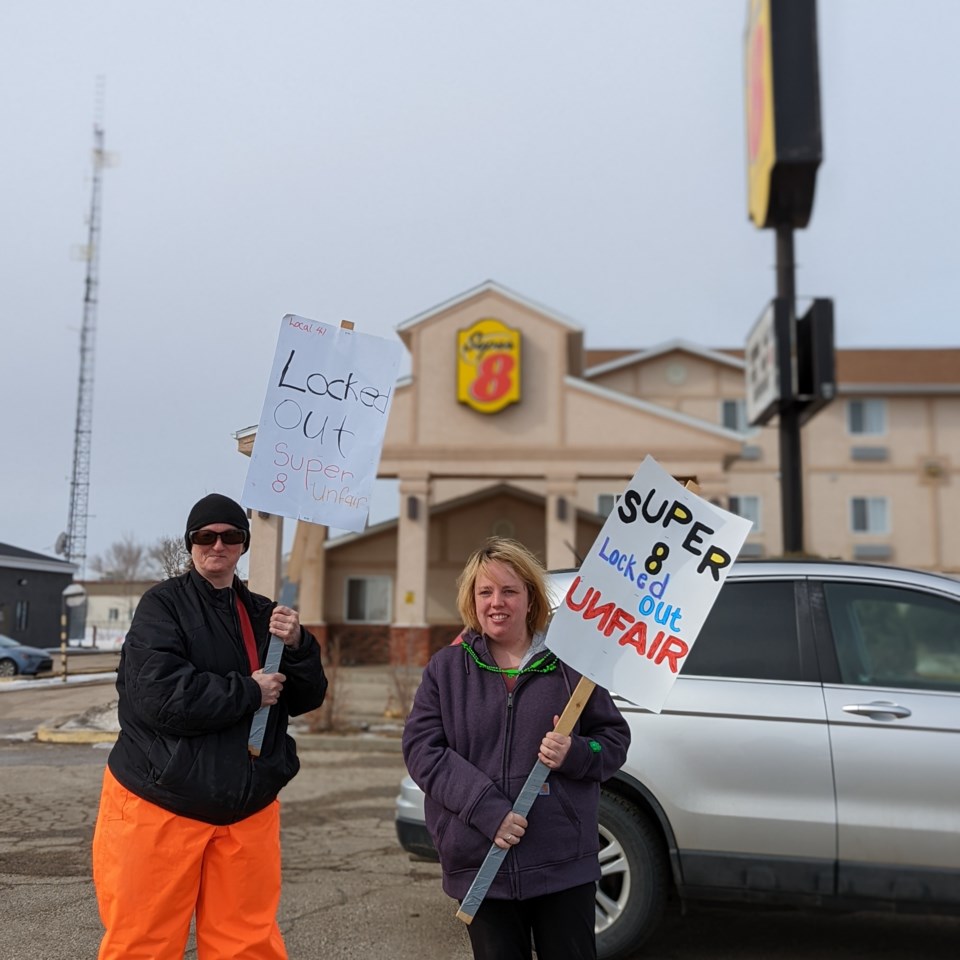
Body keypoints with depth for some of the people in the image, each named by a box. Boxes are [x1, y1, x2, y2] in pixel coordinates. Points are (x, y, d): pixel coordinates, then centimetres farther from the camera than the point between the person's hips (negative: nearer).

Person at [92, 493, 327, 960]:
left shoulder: (263, 614, 9)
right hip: (160, 803, -4)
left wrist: (297, 646, -11)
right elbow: (160, 696, -18)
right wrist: (249, 692, -12)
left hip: (247, 807, 4)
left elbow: (306, 698, 8)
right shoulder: (162, 605, -5)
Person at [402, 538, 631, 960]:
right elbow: (421, 747, -5)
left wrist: (575, 754, -17)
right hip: (479, 866, 1)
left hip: (564, 864, 0)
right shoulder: (446, 667, 4)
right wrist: (486, 810, -16)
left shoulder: (568, 662, 2)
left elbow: (615, 739, 6)